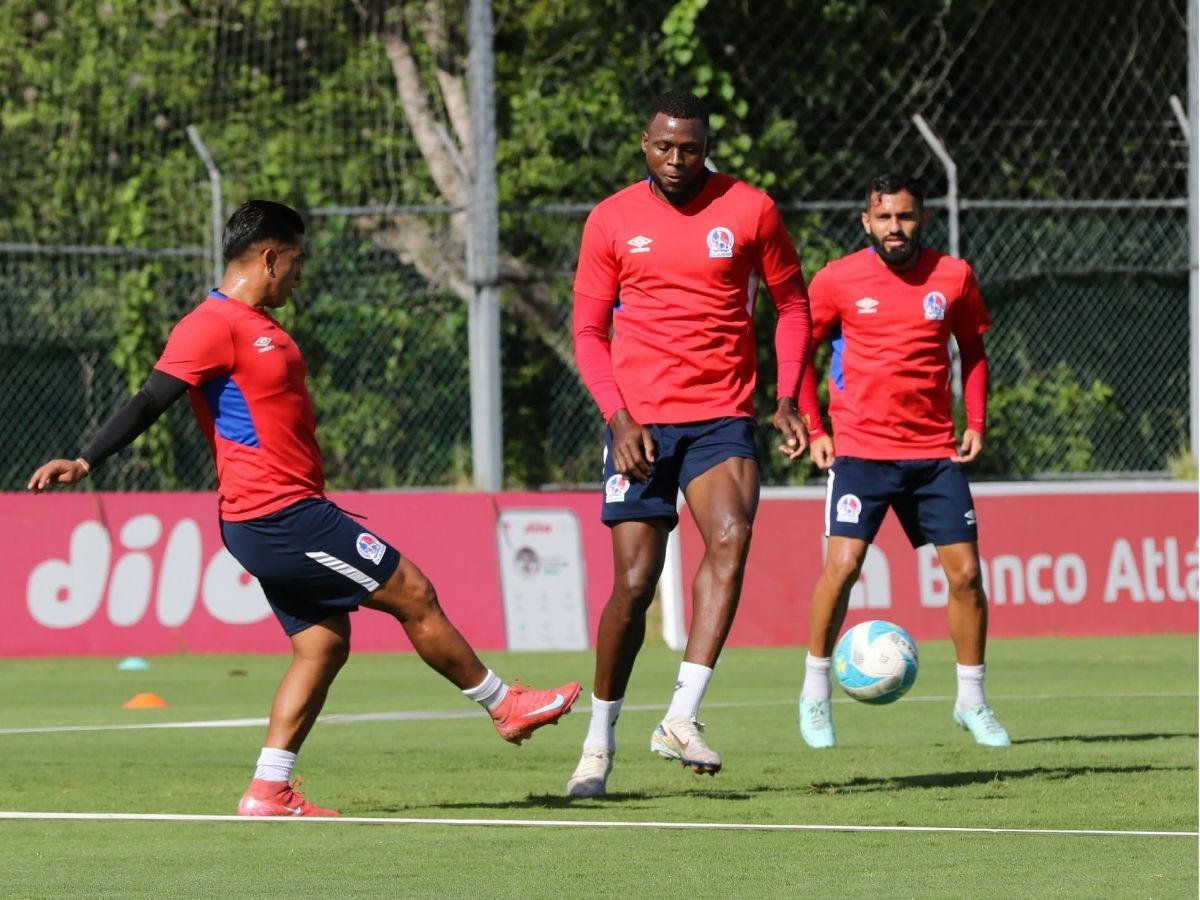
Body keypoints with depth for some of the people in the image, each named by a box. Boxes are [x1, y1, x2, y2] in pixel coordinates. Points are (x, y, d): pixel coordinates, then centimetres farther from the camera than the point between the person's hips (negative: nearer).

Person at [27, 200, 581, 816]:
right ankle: (505, 705, 11)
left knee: (324, 645, 7)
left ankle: (268, 791, 5)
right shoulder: (215, 324, -14)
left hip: (285, 516, 10)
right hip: (279, 516, -10)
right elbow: (150, 401, -19)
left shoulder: (260, 325, 18)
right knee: (413, 594, -3)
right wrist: (85, 462, -28)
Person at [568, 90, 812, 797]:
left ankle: (683, 717, -28)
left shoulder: (750, 210, 2)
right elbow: (589, 329, 7)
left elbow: (792, 302, 12)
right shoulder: (613, 221, 3)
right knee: (634, 583, -4)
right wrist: (619, 417, -7)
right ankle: (600, 741, 15)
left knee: (731, 535, -27)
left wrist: (787, 396, 0)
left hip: (723, 420, 0)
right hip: (641, 426, 0)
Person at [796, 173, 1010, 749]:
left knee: (965, 571, -2)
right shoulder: (839, 280, -3)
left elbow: (972, 349, 16)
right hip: (860, 448, -2)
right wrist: (811, 427, 0)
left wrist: (976, 423, 5)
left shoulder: (953, 277, 2)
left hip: (936, 452, 2)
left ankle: (971, 700, 13)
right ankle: (815, 691, 4)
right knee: (842, 564, -14)